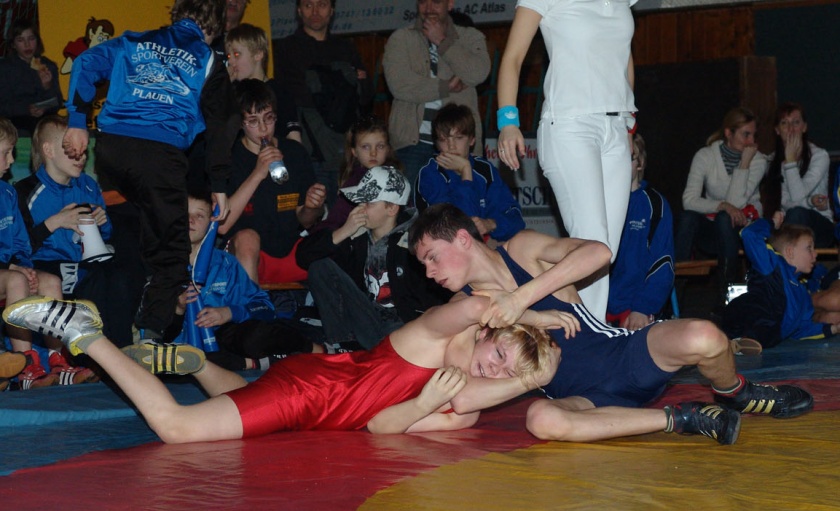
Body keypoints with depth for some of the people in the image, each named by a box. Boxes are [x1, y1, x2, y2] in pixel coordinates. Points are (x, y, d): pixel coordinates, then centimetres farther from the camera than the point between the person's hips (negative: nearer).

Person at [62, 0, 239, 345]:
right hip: (160, 153, -4)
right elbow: (220, 127, 10)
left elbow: (86, 64, 10)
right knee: (171, 252, 3)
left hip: (110, 145, 4)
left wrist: (77, 122, 7)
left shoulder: (136, 43, 23)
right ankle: (150, 333, -10)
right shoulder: (208, 63, 15)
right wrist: (219, 186, 10)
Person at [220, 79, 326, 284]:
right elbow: (222, 225, -19)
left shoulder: (295, 152, 6)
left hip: (293, 252, 4)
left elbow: (304, 222, 12)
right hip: (248, 259, -3)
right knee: (246, 237, -35)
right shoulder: (229, 157, -6)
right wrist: (258, 174, -22)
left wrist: (312, 208, -12)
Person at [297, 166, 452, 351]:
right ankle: (342, 344, -11)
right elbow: (304, 257, 1)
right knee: (320, 266, -6)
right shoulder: (358, 234, 2)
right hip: (367, 318, 7)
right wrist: (343, 233, -10)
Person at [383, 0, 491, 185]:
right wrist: (447, 87, -6)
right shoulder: (401, 38, 8)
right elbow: (399, 84, -7)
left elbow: (478, 73, -8)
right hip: (412, 141, 0)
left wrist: (442, 42, -4)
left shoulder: (470, 38, 12)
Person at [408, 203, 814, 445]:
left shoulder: (523, 249, -1)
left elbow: (597, 252, -21)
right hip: (585, 398, 1)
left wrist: (522, 296, -26)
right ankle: (682, 419, -21)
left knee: (702, 338, -31)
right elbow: (460, 398, -11)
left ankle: (737, 393, 7)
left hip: (627, 355, -1)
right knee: (541, 419, -37)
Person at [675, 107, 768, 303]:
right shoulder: (705, 156, -7)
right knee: (688, 216, -31)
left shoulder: (757, 160, -8)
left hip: (741, 229, -1)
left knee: (724, 219, -34)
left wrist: (744, 163, -22)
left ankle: (727, 293, -30)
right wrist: (723, 206, -32)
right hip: (711, 231, 1)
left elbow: (736, 202, -20)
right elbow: (689, 200, -18)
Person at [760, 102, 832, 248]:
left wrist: (790, 160, -14)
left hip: (820, 225, -2)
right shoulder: (774, 160, 9)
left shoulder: (819, 155, -4)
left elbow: (797, 197, -16)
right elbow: (785, 202, -1)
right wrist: (810, 201, -19)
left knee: (797, 213, -38)